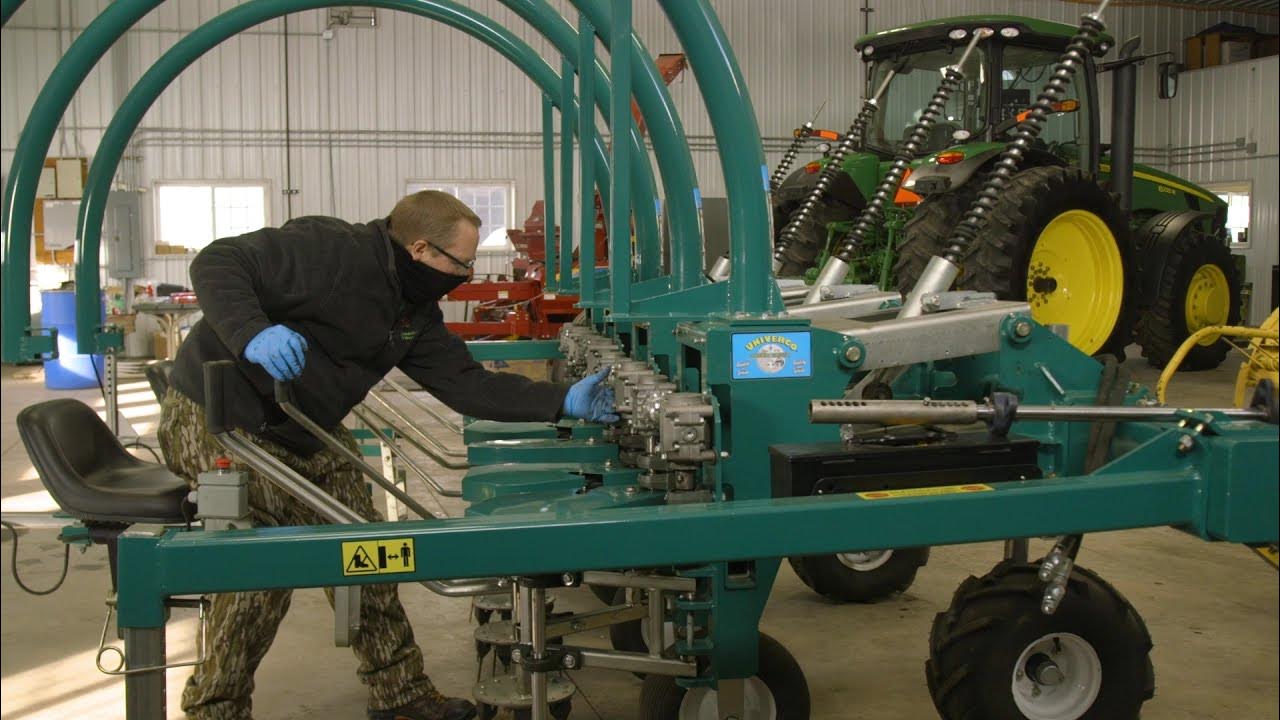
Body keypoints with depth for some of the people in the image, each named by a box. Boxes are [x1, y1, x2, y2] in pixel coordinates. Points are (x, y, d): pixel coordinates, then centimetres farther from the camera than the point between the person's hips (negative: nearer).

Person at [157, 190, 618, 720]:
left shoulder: (416, 315, 4)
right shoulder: (329, 250, -23)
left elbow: (466, 383, 3)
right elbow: (217, 264, -25)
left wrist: (563, 402, -4)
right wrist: (253, 333, -44)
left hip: (306, 437, 9)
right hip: (219, 418, -9)